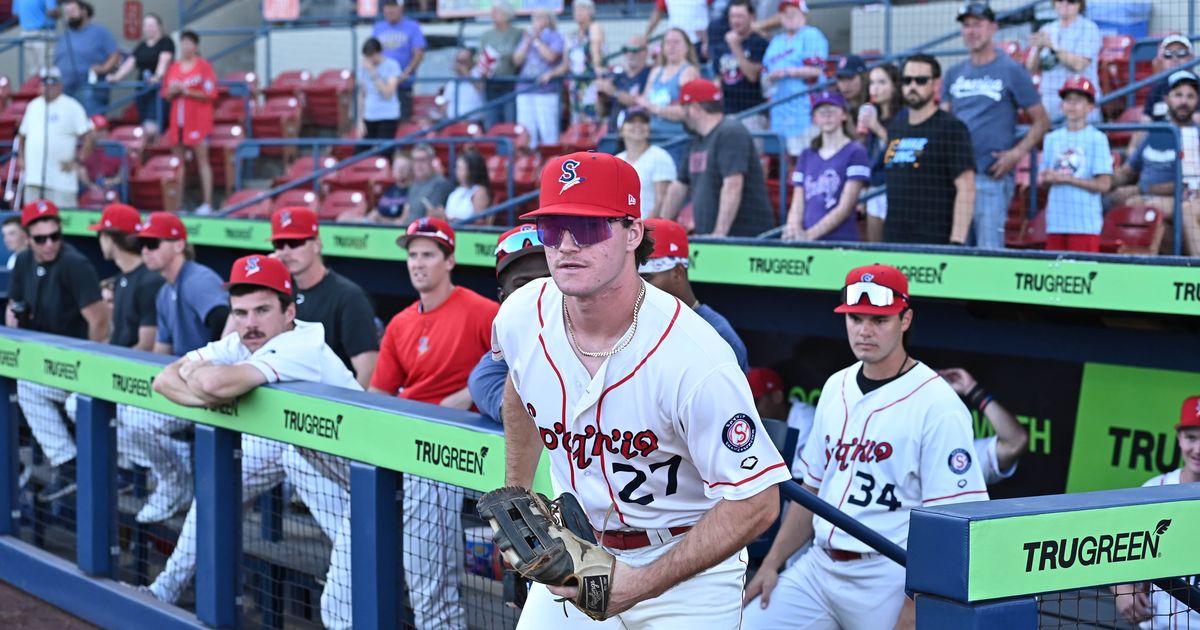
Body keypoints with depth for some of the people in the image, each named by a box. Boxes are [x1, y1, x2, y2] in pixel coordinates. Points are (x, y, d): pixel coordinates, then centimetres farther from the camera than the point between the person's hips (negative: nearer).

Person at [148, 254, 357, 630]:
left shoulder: (301, 348, -37)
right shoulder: (240, 344, -13)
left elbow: (218, 382, -49)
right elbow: (164, 379, -14)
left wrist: (195, 371, -25)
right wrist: (202, 396, -34)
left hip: (339, 454, -8)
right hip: (276, 439, 8)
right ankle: (166, 590, 36)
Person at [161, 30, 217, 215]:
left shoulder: (203, 66, -3)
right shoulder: (174, 68, 14)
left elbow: (210, 94, -9)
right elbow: (166, 94, 19)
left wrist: (187, 92, -14)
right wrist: (172, 92, -3)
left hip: (198, 121, -6)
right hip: (178, 121, 6)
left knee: (202, 161, -5)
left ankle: (207, 203, -7)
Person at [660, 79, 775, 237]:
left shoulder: (730, 132, -10)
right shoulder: (698, 141, 19)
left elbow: (733, 187, -20)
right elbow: (679, 187, 24)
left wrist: (720, 233, -26)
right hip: (708, 237, 8)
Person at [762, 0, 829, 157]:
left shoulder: (811, 35, -1)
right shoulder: (776, 41, 22)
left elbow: (815, 70, -12)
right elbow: (766, 73, 23)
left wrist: (786, 72, -10)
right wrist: (771, 77, -1)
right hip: (779, 107, 7)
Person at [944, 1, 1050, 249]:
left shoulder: (1011, 71, 1)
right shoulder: (954, 73, 15)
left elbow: (1041, 121, 2)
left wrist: (1017, 153, -12)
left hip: (992, 176, -5)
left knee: (989, 249, -11)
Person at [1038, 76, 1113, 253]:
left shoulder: (1096, 139, -3)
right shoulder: (1052, 138, 12)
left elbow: (1104, 184, -7)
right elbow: (1041, 180, 15)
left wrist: (1067, 179, -11)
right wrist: (1049, 177, -9)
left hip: (1085, 223, -5)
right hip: (1056, 221, 5)